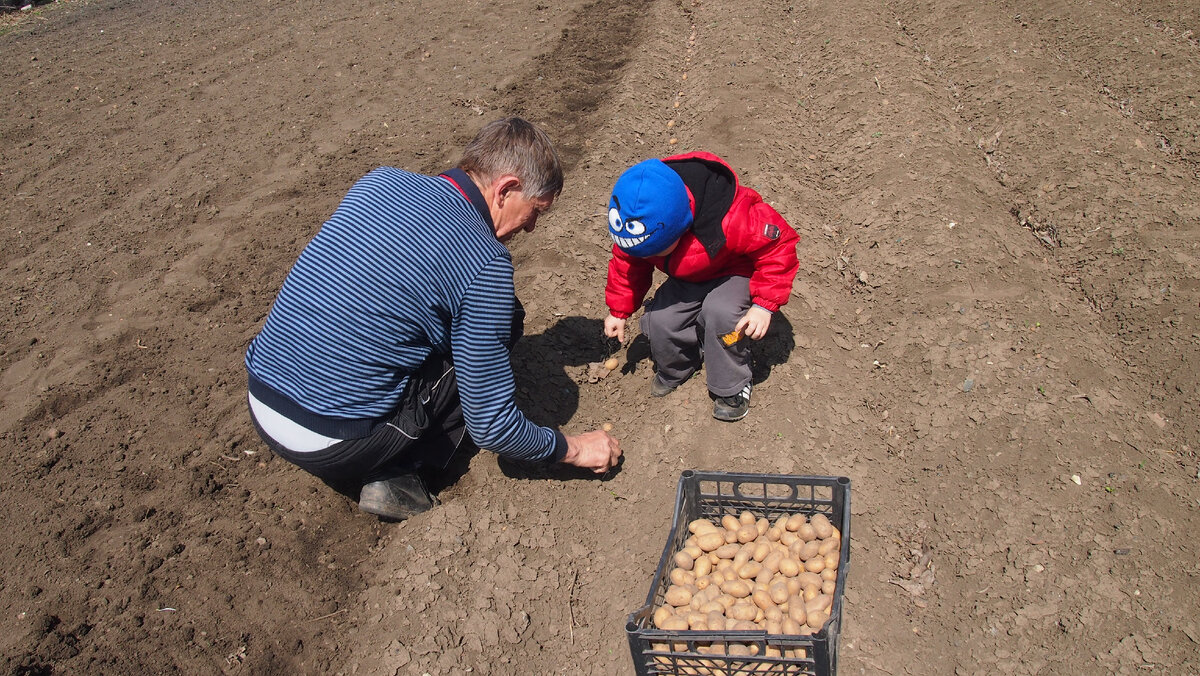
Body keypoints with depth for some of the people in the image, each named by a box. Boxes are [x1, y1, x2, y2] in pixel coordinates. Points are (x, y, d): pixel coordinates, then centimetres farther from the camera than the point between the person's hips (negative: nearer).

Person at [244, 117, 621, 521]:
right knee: (505, 320, 2)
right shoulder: (485, 263, -16)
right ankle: (400, 477, 0)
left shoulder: (378, 182, 4)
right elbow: (490, 427, -12)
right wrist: (574, 449, 4)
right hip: (331, 444, -7)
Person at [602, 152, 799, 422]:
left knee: (719, 313, -34)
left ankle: (731, 389, -8)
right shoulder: (638, 223, -26)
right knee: (659, 321, -18)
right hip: (686, 278, 5)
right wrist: (619, 310, -1)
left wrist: (764, 305, -31)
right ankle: (675, 369, 18)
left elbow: (778, 243, -28)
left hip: (735, 272, -5)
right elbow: (628, 262, -3)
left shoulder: (731, 220, -43)